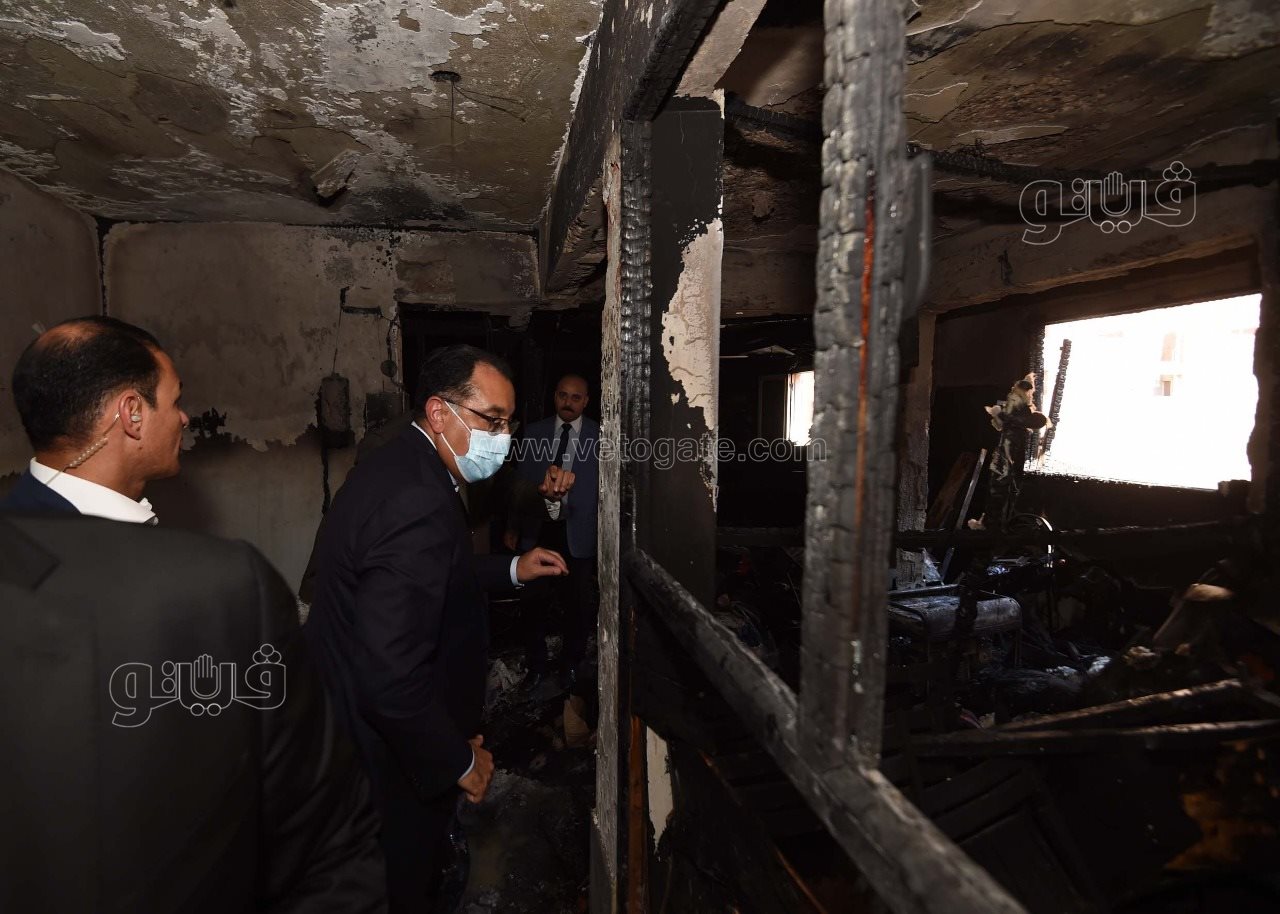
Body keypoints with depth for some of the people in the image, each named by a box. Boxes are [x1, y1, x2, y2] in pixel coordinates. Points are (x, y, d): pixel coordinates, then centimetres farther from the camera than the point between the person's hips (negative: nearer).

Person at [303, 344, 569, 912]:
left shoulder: (396, 465, -2)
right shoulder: (420, 504, -34)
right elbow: (392, 678, -35)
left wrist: (511, 570, 7)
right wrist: (459, 761, -19)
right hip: (391, 755, -9)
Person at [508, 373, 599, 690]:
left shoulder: (599, 435, -2)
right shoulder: (534, 432, 5)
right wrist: (513, 527, 8)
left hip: (578, 534, -1)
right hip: (537, 531, 2)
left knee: (578, 605, 10)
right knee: (533, 602, 9)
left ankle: (571, 664, 34)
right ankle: (535, 664, 32)